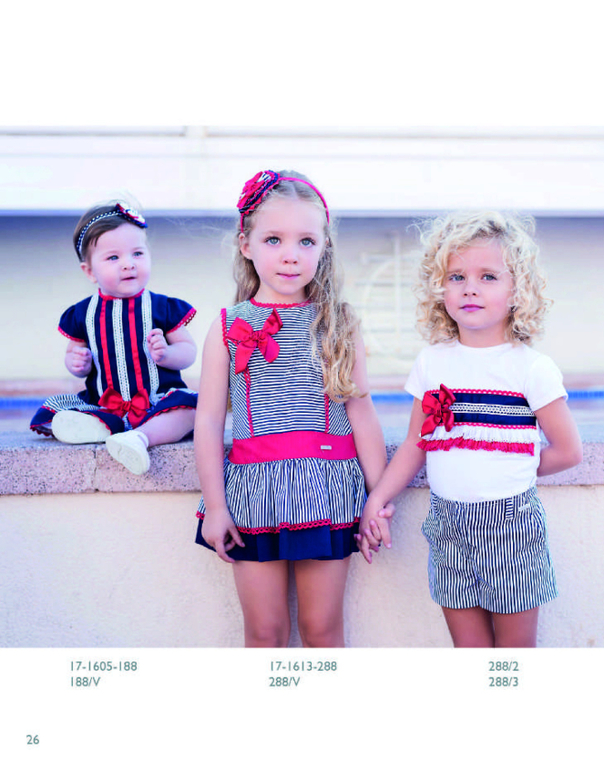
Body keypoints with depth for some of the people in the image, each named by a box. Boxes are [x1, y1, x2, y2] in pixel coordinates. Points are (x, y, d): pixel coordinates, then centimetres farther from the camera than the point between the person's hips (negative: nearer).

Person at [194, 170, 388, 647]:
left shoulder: (338, 325, 4)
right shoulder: (229, 326, 2)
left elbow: (362, 415, 4)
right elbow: (209, 420, 2)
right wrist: (214, 505, -2)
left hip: (328, 490, 0)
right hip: (254, 487, 0)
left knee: (323, 627, 10)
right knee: (265, 630, 8)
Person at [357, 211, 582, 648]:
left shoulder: (531, 368, -7)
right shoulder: (432, 362, 5)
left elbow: (568, 451, -2)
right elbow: (416, 445, 10)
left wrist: (507, 472, 3)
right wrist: (376, 500, 2)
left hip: (510, 520, -3)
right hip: (449, 522, 3)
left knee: (514, 646, 7)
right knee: (467, 645, 11)